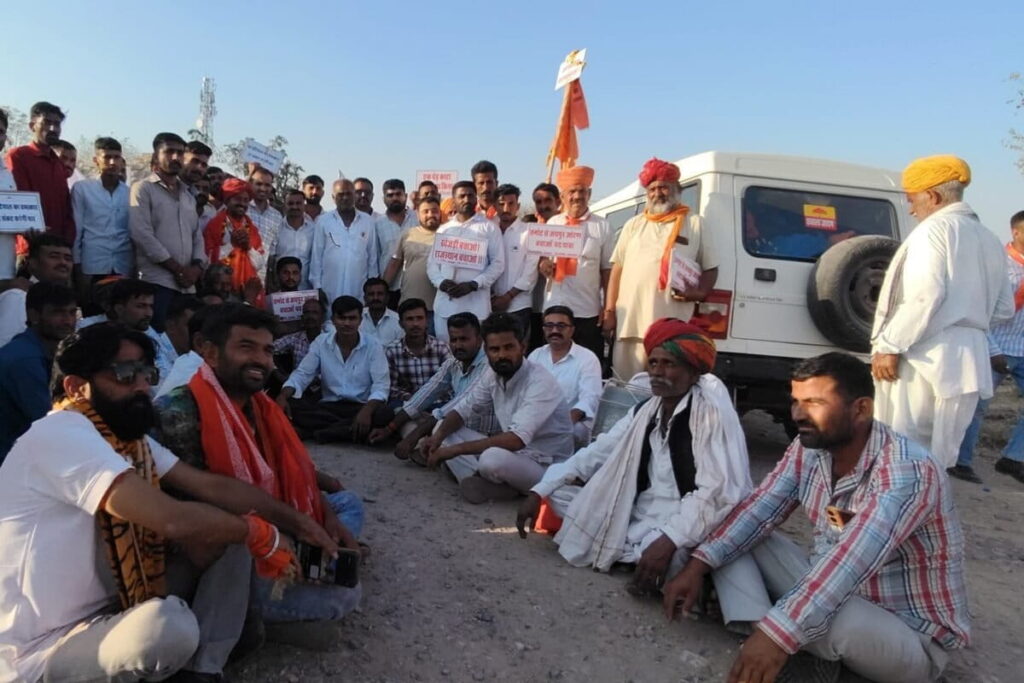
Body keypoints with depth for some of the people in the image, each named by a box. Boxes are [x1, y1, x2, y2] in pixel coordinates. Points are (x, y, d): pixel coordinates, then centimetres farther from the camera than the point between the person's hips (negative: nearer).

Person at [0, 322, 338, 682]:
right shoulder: (62, 434, -23)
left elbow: (212, 485, 4)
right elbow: (172, 519, -31)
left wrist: (296, 521, -6)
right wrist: (259, 533, -16)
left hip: (119, 604, 9)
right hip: (46, 649, -9)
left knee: (233, 538, 0)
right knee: (169, 622, -37)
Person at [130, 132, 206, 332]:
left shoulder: (188, 195, 22)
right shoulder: (143, 188, 2)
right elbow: (142, 235, -9)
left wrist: (196, 265, -2)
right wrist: (178, 269, -10)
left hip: (186, 284, 6)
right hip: (157, 282, -6)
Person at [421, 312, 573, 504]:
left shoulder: (540, 382, -25)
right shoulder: (493, 376, -1)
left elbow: (516, 440, -34)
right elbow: (462, 409, 9)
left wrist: (456, 449, -31)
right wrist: (439, 435, -14)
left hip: (546, 467, -8)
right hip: (512, 452, 8)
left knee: (492, 458, -39)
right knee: (444, 429, 0)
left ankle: (479, 480, -5)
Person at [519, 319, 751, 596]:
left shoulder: (711, 410, -15)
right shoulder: (645, 411, 7)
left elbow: (718, 491, -23)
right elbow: (596, 453, 9)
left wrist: (668, 540, -33)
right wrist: (539, 492, 2)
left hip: (684, 527, -7)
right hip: (638, 516, 7)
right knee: (558, 494, 1)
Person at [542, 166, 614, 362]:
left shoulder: (602, 227, 1)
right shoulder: (551, 224, 10)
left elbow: (608, 270, 0)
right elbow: (541, 257, 19)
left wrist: (608, 308, -4)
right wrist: (543, 264, -5)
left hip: (588, 312, -2)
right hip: (554, 309, 3)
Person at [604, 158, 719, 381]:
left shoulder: (695, 223, 10)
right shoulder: (633, 225, 18)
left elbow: (711, 268, 10)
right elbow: (617, 269, 15)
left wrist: (699, 293, -12)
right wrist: (609, 311, 6)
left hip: (675, 326, -3)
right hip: (630, 323, 3)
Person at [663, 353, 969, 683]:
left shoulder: (907, 471, -28)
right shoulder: (807, 449, -4)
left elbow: (852, 561, -39)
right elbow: (758, 510, -6)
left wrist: (781, 633, -47)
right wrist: (698, 565, -18)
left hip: (911, 636, -7)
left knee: (834, 618, -40)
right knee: (739, 540, -5)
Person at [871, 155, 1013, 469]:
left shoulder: (935, 229, -5)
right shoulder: (990, 241, 18)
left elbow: (924, 296, -18)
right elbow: (1004, 309, 20)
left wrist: (890, 346, -16)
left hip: (926, 357, -8)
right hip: (969, 360, 8)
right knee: (936, 459, 13)